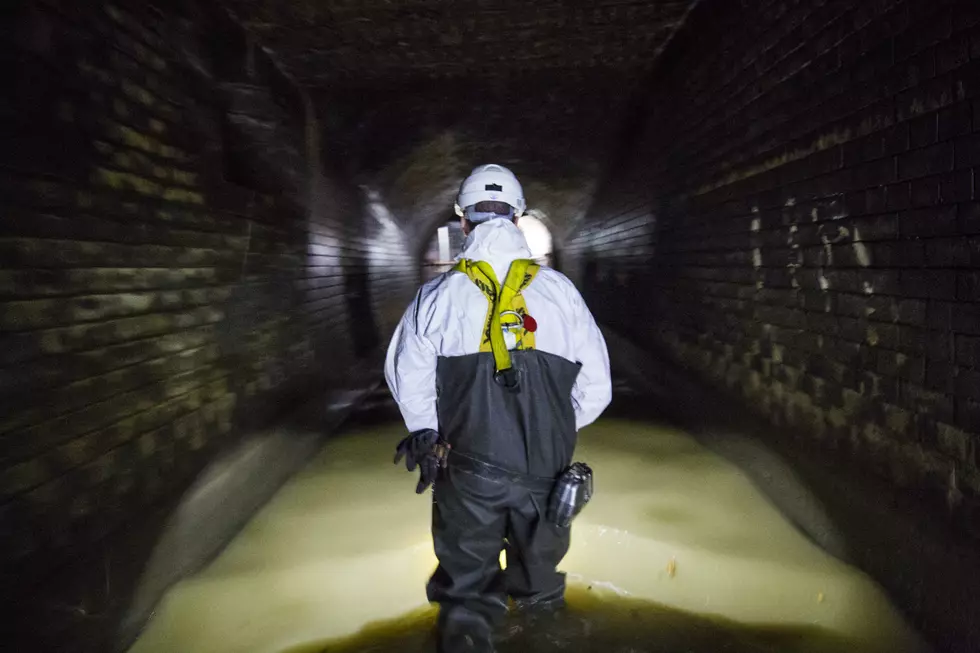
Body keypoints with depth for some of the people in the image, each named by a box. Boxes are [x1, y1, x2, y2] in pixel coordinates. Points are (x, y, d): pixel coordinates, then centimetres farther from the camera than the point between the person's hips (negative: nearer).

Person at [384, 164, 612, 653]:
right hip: (545, 471, 1)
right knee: (539, 581, 23)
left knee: (465, 591, 14)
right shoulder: (560, 290, -5)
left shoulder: (437, 295, -7)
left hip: (465, 471, -1)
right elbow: (596, 387, -1)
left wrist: (428, 433, 14)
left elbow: (406, 376, -2)